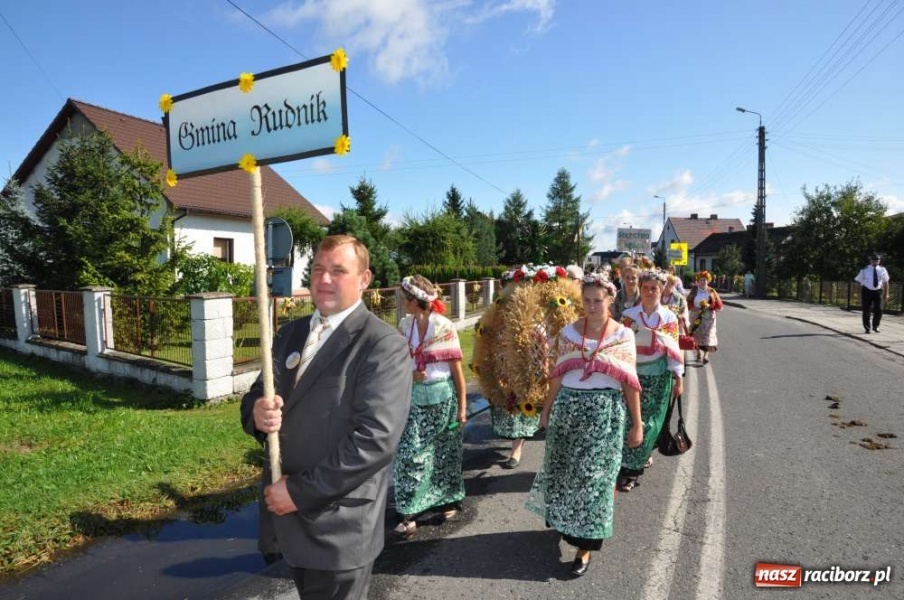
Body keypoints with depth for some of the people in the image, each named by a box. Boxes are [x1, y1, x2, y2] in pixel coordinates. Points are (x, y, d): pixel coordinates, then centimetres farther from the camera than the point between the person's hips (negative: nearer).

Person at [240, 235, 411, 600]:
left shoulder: (383, 345, -15)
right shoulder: (291, 333, 8)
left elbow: (376, 438, -22)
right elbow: (257, 395, 10)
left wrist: (300, 491, -17)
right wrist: (257, 412, -14)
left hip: (337, 526, -6)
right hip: (288, 514, 6)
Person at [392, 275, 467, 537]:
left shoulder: (444, 327, -13)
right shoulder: (405, 325, -1)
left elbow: (457, 369, -8)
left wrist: (462, 405, -7)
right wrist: (410, 374, -11)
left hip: (442, 397, -3)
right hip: (414, 397, 3)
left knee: (444, 453, 12)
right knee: (409, 453, -1)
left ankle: (449, 499, 34)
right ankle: (409, 515, 10)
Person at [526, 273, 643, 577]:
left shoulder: (623, 335, -3)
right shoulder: (568, 332, 2)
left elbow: (629, 382, -2)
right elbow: (557, 376, 5)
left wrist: (637, 424, -2)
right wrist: (546, 410, 8)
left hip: (604, 413, -2)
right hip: (568, 408, 3)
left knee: (593, 476, 4)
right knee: (564, 471, 14)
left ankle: (585, 545, 18)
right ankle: (564, 519, 41)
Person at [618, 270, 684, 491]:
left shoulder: (669, 317, 0)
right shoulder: (628, 315, 0)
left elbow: (674, 350, 2)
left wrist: (678, 379, 0)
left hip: (658, 379, 0)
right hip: (633, 375, 0)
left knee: (649, 423, 2)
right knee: (630, 421, -1)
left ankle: (643, 455, 20)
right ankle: (629, 469, 11)